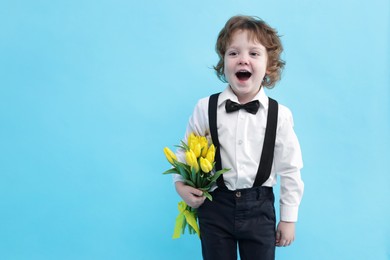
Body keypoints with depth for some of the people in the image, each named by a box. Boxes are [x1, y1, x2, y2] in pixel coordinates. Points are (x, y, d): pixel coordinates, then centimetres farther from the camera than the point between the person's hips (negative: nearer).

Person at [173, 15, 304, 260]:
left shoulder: (280, 115, -7)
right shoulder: (205, 108, -6)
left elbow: (290, 171, -1)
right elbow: (186, 153, 6)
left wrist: (289, 219, 3)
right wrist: (180, 184, -10)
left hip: (259, 208, 0)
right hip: (215, 205, 0)